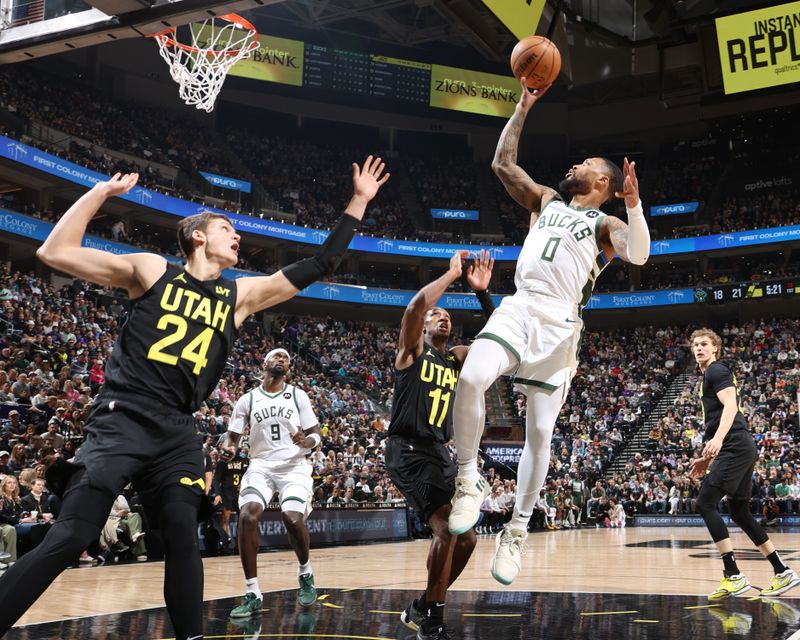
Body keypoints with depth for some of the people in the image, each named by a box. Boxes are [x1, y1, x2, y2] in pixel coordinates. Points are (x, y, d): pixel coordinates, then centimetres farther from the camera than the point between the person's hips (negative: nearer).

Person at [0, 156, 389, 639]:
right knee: (70, 540, -13)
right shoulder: (152, 270, 5)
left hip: (177, 432, 4)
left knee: (183, 539, 0)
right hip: (123, 419, -4)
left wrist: (359, 202, 12)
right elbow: (55, 252, 1)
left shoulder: (242, 295, 14)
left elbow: (319, 267, 13)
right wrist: (102, 191, 1)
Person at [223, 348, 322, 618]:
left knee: (293, 519, -23)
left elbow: (317, 437, 4)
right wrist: (229, 448, -14)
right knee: (247, 517, -24)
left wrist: (306, 441, -19)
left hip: (294, 466, -1)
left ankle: (305, 573, 10)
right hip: (260, 465, 1)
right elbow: (233, 436, 10)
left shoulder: (297, 395, 5)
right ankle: (253, 595, -15)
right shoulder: (247, 399, 8)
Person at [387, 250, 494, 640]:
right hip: (408, 451, -7)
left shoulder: (458, 359, 17)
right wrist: (453, 273, -9)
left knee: (465, 538, 6)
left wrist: (482, 291, -2)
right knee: (445, 528, -22)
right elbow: (416, 305, -19)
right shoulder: (412, 350, 1)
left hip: (440, 454, 7)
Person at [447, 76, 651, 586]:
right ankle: (469, 481, -10)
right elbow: (503, 162, 20)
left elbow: (639, 255, -11)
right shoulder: (546, 201, 24)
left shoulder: (605, 224, 10)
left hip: (559, 326, -2)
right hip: (518, 310, 2)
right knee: (470, 380, -27)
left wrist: (634, 204, -27)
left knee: (540, 433, 0)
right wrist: (524, 107, 17)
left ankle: (517, 533, 12)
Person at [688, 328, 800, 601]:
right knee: (740, 512, 13)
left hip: (735, 447, -10)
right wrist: (707, 458, 29)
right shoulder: (709, 376, 25)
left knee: (705, 503, -13)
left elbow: (730, 405, -20)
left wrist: (717, 439, -34)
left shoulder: (717, 370, -4)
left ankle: (733, 576, -15)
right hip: (742, 448, 10)